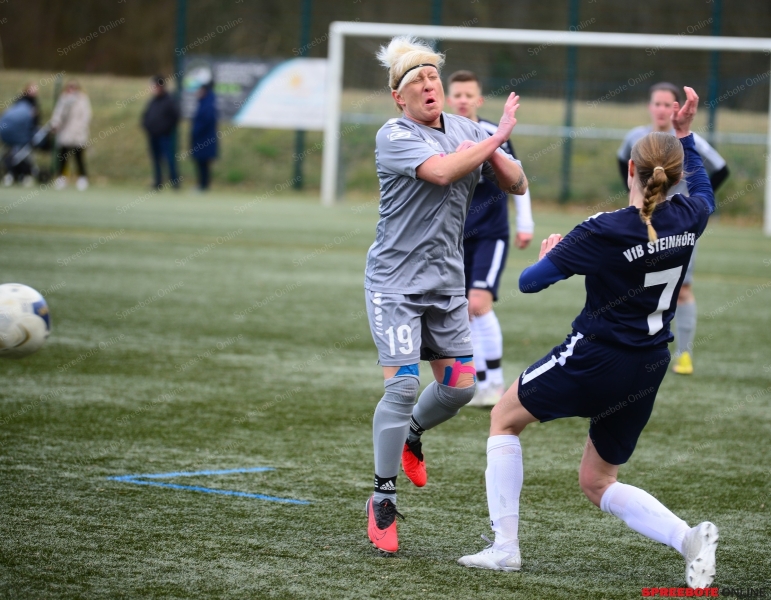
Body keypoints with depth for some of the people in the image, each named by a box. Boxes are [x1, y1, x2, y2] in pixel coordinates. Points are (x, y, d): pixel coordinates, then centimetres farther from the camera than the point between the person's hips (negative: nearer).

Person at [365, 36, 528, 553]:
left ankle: (409, 436, 36)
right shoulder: (394, 136, -11)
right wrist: (499, 136, -22)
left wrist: (494, 154, -13)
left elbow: (517, 185, 7)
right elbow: (440, 171, -29)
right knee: (403, 385, -13)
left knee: (460, 385, 4)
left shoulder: (468, 130, 7)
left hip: (447, 280, 6)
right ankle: (383, 500, 0)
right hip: (395, 281, -6)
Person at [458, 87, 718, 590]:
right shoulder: (687, 220, -4)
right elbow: (704, 192, 24)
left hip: (596, 360, -6)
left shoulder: (603, 233, -19)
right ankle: (688, 537, -5)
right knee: (597, 482, 20)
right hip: (648, 371, 6)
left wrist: (549, 254, 11)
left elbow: (529, 282, -10)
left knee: (505, 417, 19)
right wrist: (686, 134, 26)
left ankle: (505, 547, 12)